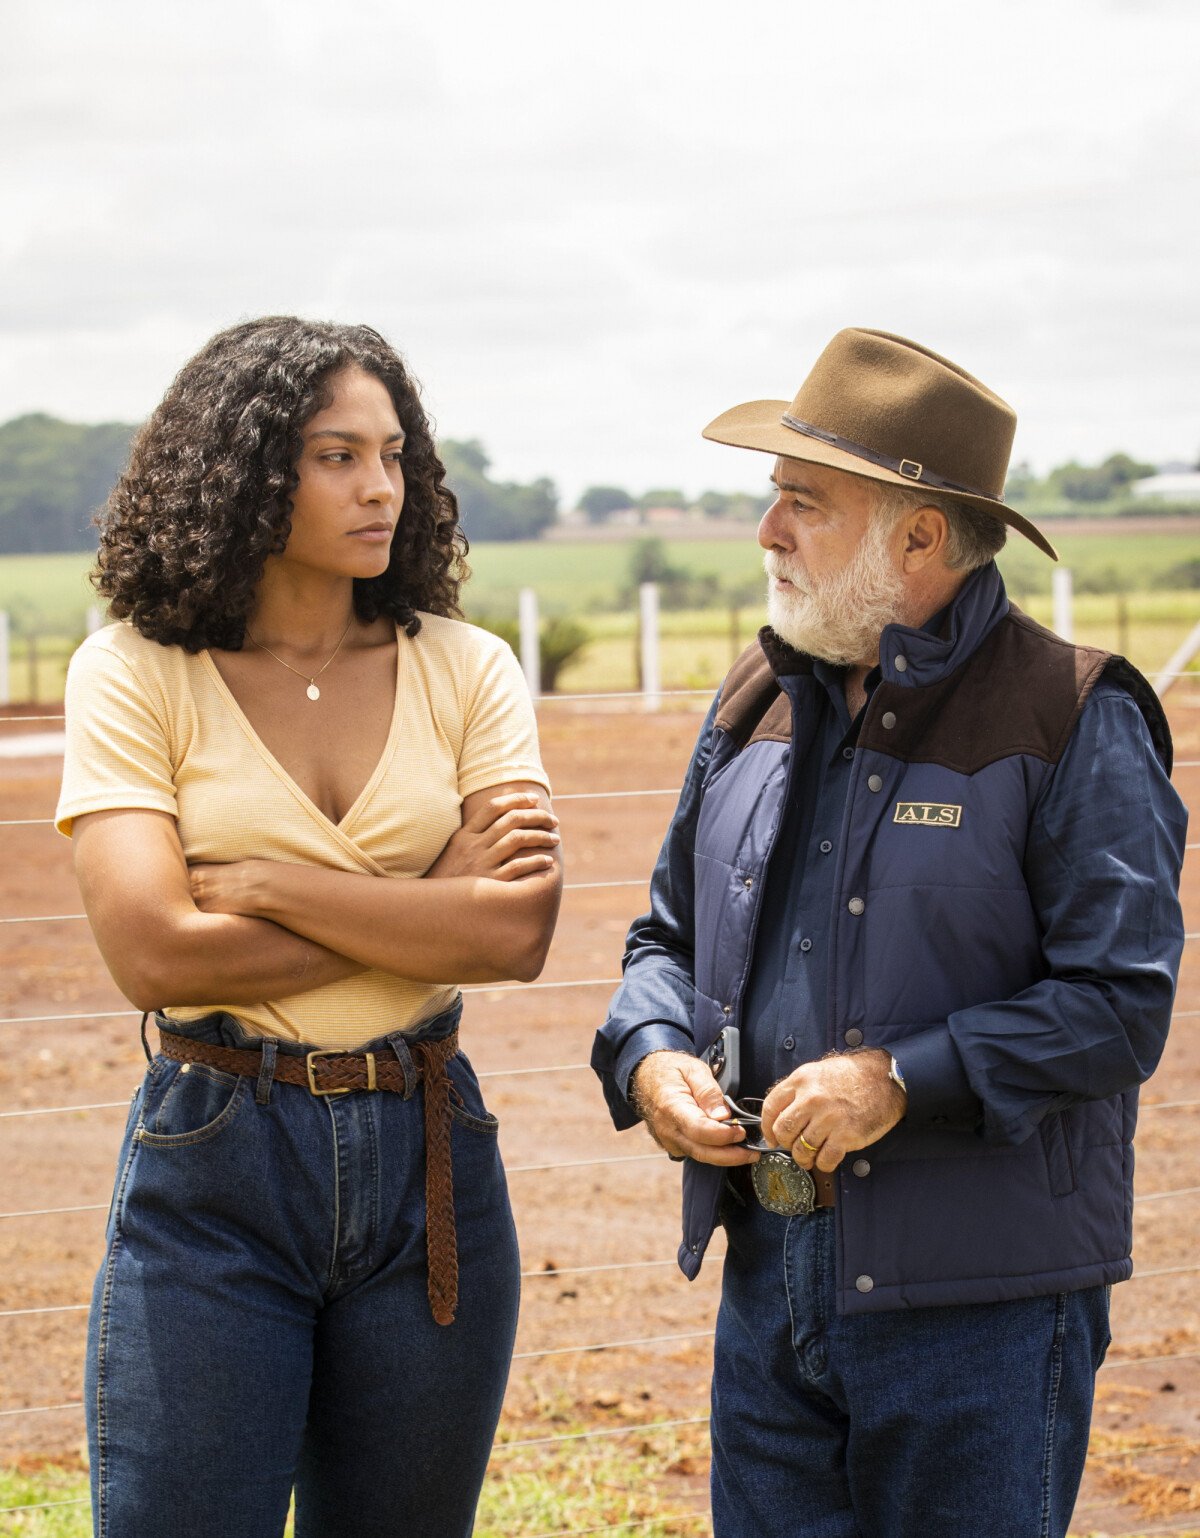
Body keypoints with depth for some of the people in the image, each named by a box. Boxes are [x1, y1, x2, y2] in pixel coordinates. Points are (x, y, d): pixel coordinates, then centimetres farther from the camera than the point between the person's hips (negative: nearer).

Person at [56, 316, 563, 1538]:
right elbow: (152, 952, -16)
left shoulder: (465, 670, 4)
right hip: (214, 1166, -3)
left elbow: (522, 932, -9)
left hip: (427, 1160, 3)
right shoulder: (135, 671, -3)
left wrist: (267, 886, -13)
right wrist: (431, 911, -11)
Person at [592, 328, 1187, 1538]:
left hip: (978, 1308, -6)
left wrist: (904, 1079, -21)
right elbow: (671, 932, 19)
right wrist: (652, 1055, -2)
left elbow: (1120, 1003, -14)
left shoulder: (1072, 723, -9)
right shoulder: (758, 701, 11)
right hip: (769, 1279, 6)